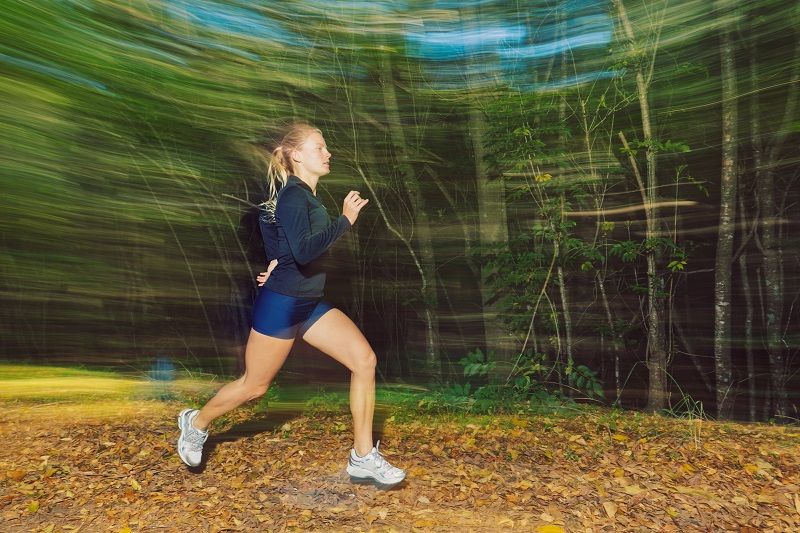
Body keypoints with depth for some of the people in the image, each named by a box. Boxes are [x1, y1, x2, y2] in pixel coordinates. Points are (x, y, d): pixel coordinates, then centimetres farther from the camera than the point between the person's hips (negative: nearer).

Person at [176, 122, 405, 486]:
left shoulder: (306, 195, 10)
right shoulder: (293, 196, -17)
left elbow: (266, 220, 27)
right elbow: (304, 251, -32)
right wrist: (345, 219, -26)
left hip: (310, 304, 8)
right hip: (281, 306, -8)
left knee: (365, 360, -5)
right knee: (255, 385, 10)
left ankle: (363, 458, 4)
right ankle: (196, 423, 41)